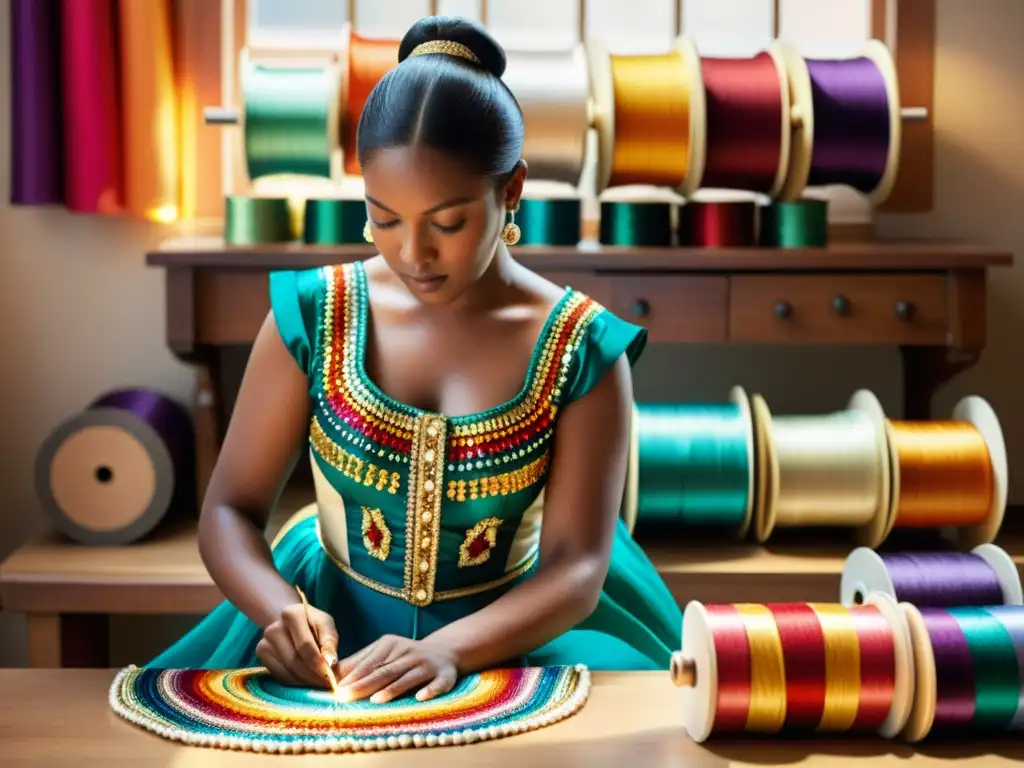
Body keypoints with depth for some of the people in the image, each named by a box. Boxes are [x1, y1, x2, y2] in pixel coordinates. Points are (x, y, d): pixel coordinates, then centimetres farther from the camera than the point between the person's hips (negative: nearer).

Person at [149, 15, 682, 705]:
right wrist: (279, 611, -23)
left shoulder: (583, 348, -9)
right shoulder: (312, 313, -5)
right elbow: (231, 510, -3)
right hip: (332, 628, 0)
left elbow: (577, 568, -13)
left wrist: (446, 650, -30)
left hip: (510, 632, 0)